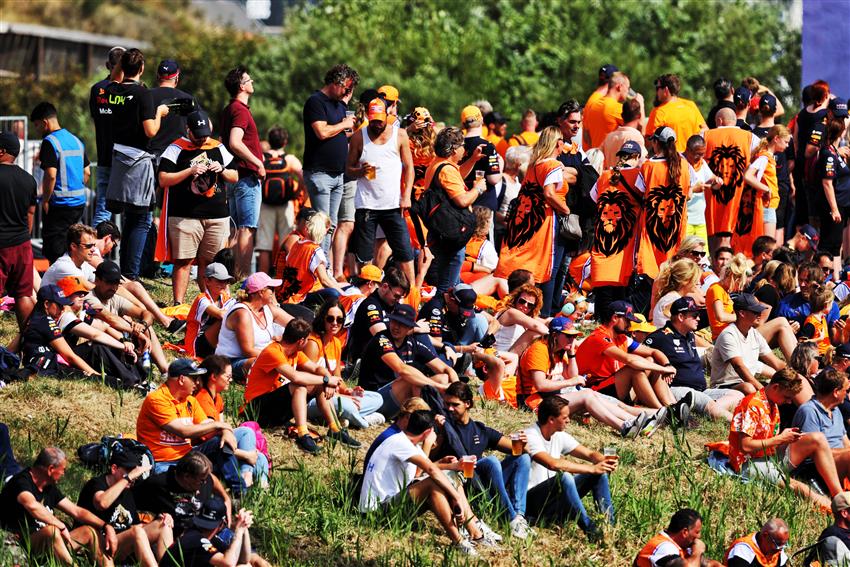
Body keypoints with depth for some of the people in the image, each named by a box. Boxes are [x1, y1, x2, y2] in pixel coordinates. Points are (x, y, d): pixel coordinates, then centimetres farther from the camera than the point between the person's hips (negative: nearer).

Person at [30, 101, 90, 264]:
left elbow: (51, 175, -21)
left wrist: (45, 201, -11)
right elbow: (87, 173, 17)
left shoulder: (50, 142, -13)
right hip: (79, 202, 8)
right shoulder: (76, 140, 13)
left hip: (60, 203, -8)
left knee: (54, 251, -3)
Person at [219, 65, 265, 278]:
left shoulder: (227, 110, 16)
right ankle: (243, 275, -12)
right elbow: (235, 143, -25)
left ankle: (236, 273, 14)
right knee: (247, 228, -9)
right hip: (247, 176, -10)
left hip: (232, 176, 10)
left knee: (237, 228, 13)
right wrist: (258, 162, -17)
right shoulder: (241, 110, -14)